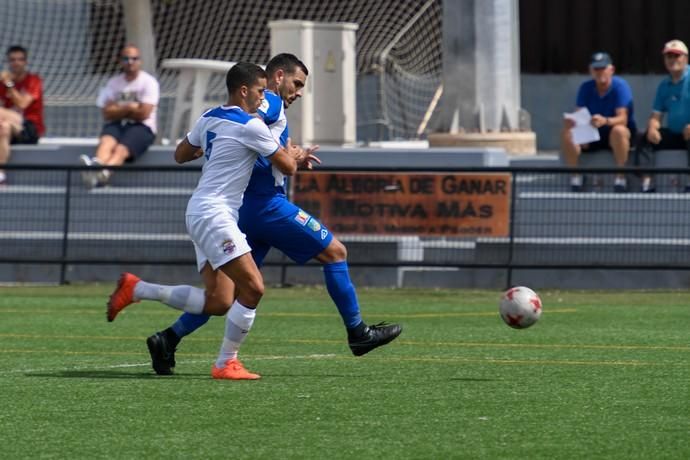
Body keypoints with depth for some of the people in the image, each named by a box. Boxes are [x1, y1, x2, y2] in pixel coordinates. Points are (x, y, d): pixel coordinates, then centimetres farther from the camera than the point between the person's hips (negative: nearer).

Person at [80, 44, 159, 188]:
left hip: (142, 127, -4)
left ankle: (104, 173, -67)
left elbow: (143, 114, -8)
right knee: (106, 142, -34)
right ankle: (97, 164, -67)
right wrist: (129, 108, -8)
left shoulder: (149, 82, 3)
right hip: (116, 125, 4)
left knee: (121, 150, -35)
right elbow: (107, 113, 3)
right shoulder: (113, 83, 15)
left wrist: (119, 110, 3)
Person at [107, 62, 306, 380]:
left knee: (218, 302, 5)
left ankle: (135, 289, 9)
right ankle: (226, 363, -6)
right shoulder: (251, 126, -12)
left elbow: (180, 155, 26)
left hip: (200, 212, 9)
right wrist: (294, 155, 19)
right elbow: (287, 167, -3)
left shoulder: (209, 119, 13)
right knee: (252, 288, -12)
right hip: (214, 214, -9)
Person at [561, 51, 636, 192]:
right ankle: (575, 176, -13)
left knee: (619, 131, -40)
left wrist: (605, 121, -47)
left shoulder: (620, 86, -14)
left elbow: (622, 119, -24)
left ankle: (620, 177, -28)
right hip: (594, 134, 4)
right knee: (567, 133, -23)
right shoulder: (586, 88, 0)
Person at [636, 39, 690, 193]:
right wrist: (652, 128, -11)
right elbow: (656, 115, 13)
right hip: (673, 133, 7)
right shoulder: (664, 85, 13)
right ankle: (646, 182, -23)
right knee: (646, 139, -14)